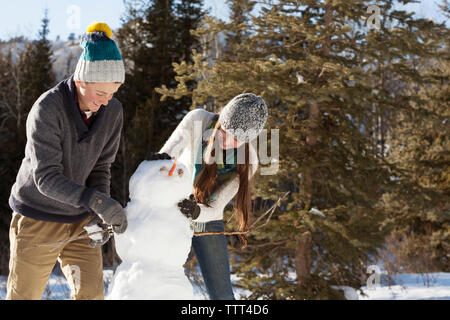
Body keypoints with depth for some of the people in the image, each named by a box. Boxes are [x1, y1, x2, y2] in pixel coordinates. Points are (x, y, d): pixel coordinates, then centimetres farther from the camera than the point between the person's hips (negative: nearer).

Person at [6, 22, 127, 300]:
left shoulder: (113, 112, -7)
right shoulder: (46, 109, -23)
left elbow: (101, 168, 1)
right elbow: (46, 177, -27)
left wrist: (102, 216, -16)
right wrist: (97, 201, -40)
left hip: (80, 219, 4)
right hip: (37, 217, -4)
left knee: (91, 294, -6)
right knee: (24, 296, 7)